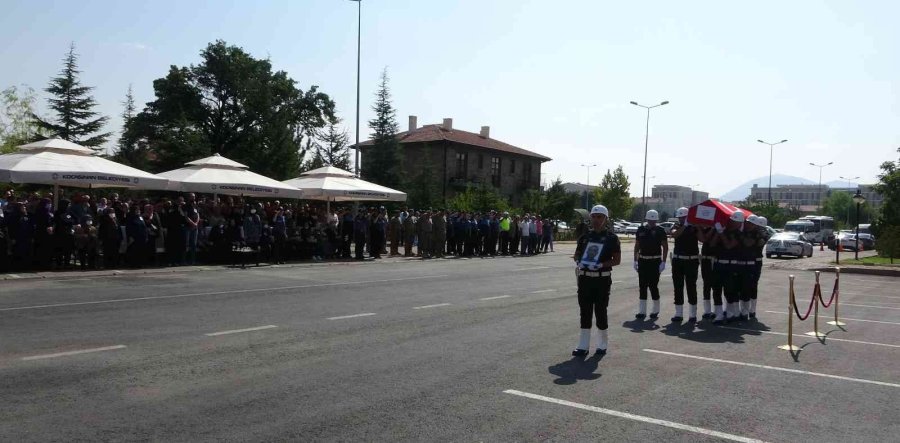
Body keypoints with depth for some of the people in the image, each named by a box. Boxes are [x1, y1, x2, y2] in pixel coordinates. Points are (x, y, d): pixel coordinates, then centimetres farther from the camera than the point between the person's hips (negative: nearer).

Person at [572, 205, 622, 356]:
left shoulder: (611, 238, -3)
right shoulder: (585, 236, 9)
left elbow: (617, 260, -4)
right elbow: (577, 254, 16)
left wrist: (600, 265, -18)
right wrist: (578, 262, -7)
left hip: (602, 280, -4)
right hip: (585, 278, 4)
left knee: (600, 312, 4)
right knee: (585, 312, 6)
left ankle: (602, 345, 19)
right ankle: (583, 346, 12)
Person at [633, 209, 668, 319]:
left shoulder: (660, 230, -4)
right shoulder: (641, 230, 6)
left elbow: (665, 247, -3)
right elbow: (637, 246, 11)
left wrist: (663, 262, -10)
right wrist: (635, 261, 7)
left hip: (655, 262, -4)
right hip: (643, 261, 4)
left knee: (653, 286, -3)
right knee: (642, 286, 5)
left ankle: (655, 310, 13)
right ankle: (642, 311, 11)